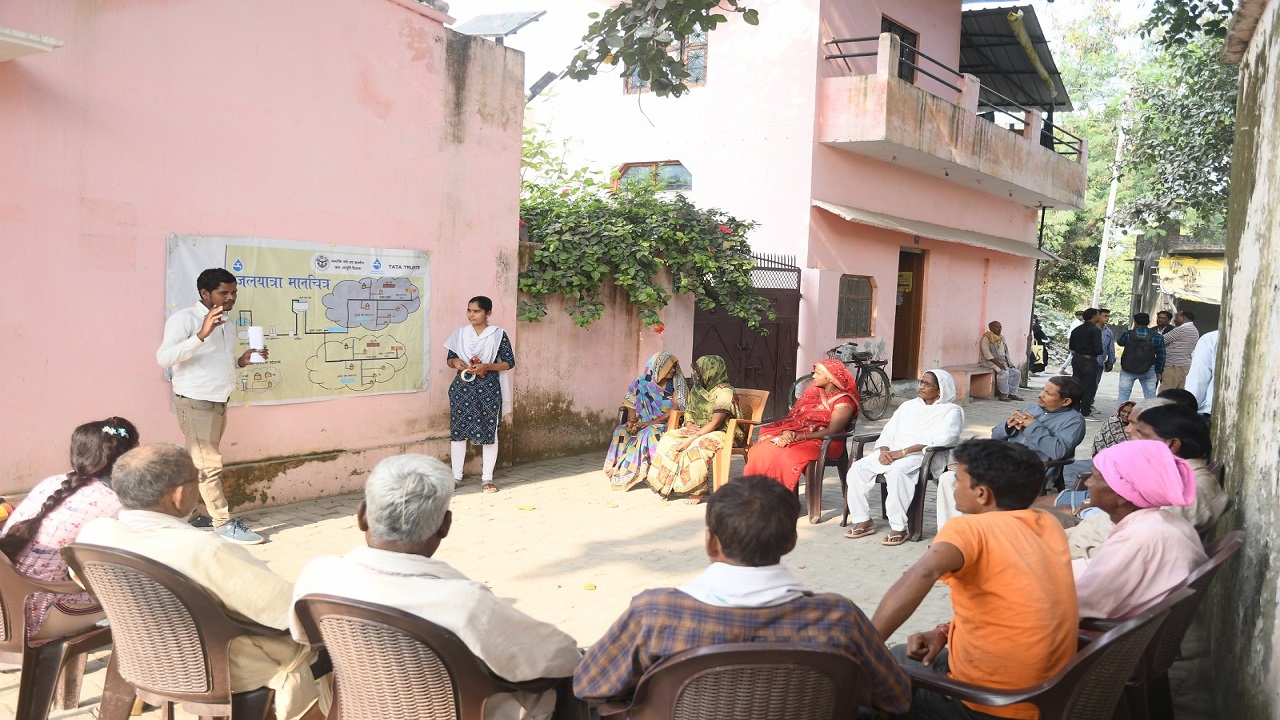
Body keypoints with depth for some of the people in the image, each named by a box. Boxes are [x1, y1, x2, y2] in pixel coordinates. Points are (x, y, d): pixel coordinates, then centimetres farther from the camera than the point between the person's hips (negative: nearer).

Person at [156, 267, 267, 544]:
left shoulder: (226, 325, 16)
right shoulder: (185, 319, -10)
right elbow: (164, 358, -22)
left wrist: (241, 360, 5)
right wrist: (201, 335, -32)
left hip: (219, 402, 8)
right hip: (195, 403, -8)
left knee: (201, 462, 14)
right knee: (209, 464, -7)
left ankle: (196, 513, 22)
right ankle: (224, 523, -4)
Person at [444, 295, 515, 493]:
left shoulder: (498, 334, -4)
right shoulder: (460, 333, 6)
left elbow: (509, 362, -3)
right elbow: (450, 358, 13)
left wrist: (487, 366, -17)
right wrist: (455, 363, -11)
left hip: (488, 389, -3)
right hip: (462, 388, 3)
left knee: (489, 432, 1)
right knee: (458, 431, 5)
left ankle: (487, 478, 11)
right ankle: (456, 476, 17)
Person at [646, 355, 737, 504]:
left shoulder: (724, 392, -16)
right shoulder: (697, 389, 9)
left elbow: (715, 423, -22)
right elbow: (689, 411, 20)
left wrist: (692, 438, -25)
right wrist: (689, 424, -4)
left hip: (720, 432, -8)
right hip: (697, 429, 8)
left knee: (696, 447, -36)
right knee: (669, 440, -12)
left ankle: (698, 491, -25)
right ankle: (668, 486, -12)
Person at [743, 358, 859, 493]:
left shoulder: (844, 401, -6)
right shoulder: (814, 390, 14)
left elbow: (831, 431, -15)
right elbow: (793, 415, 13)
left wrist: (798, 437, -20)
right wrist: (787, 432, -10)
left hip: (821, 442, -6)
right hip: (793, 434, 6)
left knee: (787, 457, -36)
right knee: (759, 450, -19)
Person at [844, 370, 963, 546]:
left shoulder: (951, 411, 4)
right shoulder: (908, 406, 24)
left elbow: (942, 439, -13)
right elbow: (888, 431, 18)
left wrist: (903, 452, -19)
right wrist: (884, 450, -6)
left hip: (923, 455, -6)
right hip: (892, 453, 6)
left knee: (895, 471, -38)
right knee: (857, 469, -18)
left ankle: (898, 528, -29)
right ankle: (863, 520, -8)